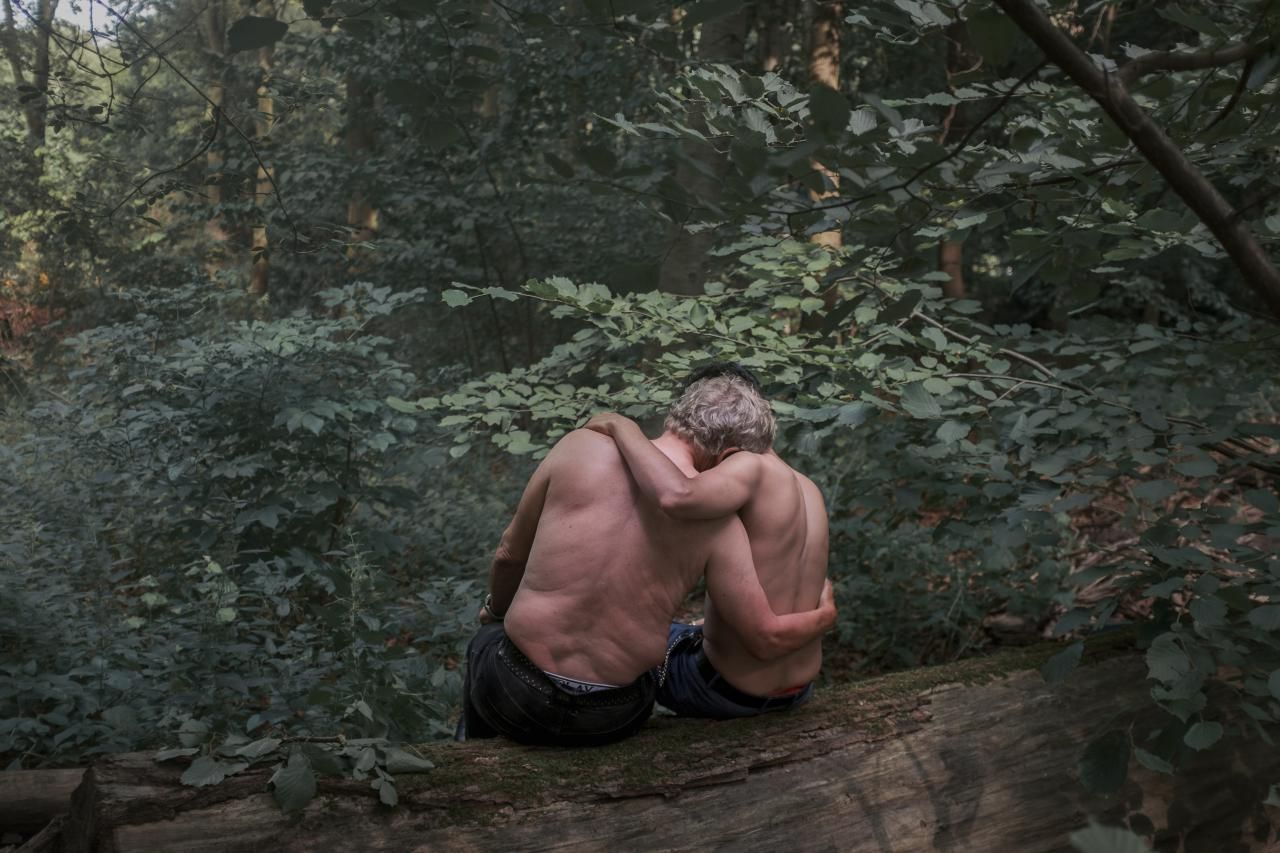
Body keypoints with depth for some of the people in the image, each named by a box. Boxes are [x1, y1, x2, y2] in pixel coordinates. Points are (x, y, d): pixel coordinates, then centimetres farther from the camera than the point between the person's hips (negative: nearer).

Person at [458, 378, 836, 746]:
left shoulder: (582, 447, -11)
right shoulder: (716, 521, -11)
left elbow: (510, 554, 0)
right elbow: (766, 638, -7)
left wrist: (496, 609, 22)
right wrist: (824, 615, 15)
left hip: (517, 695, 0)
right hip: (611, 720, 1)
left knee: (488, 640, 37)